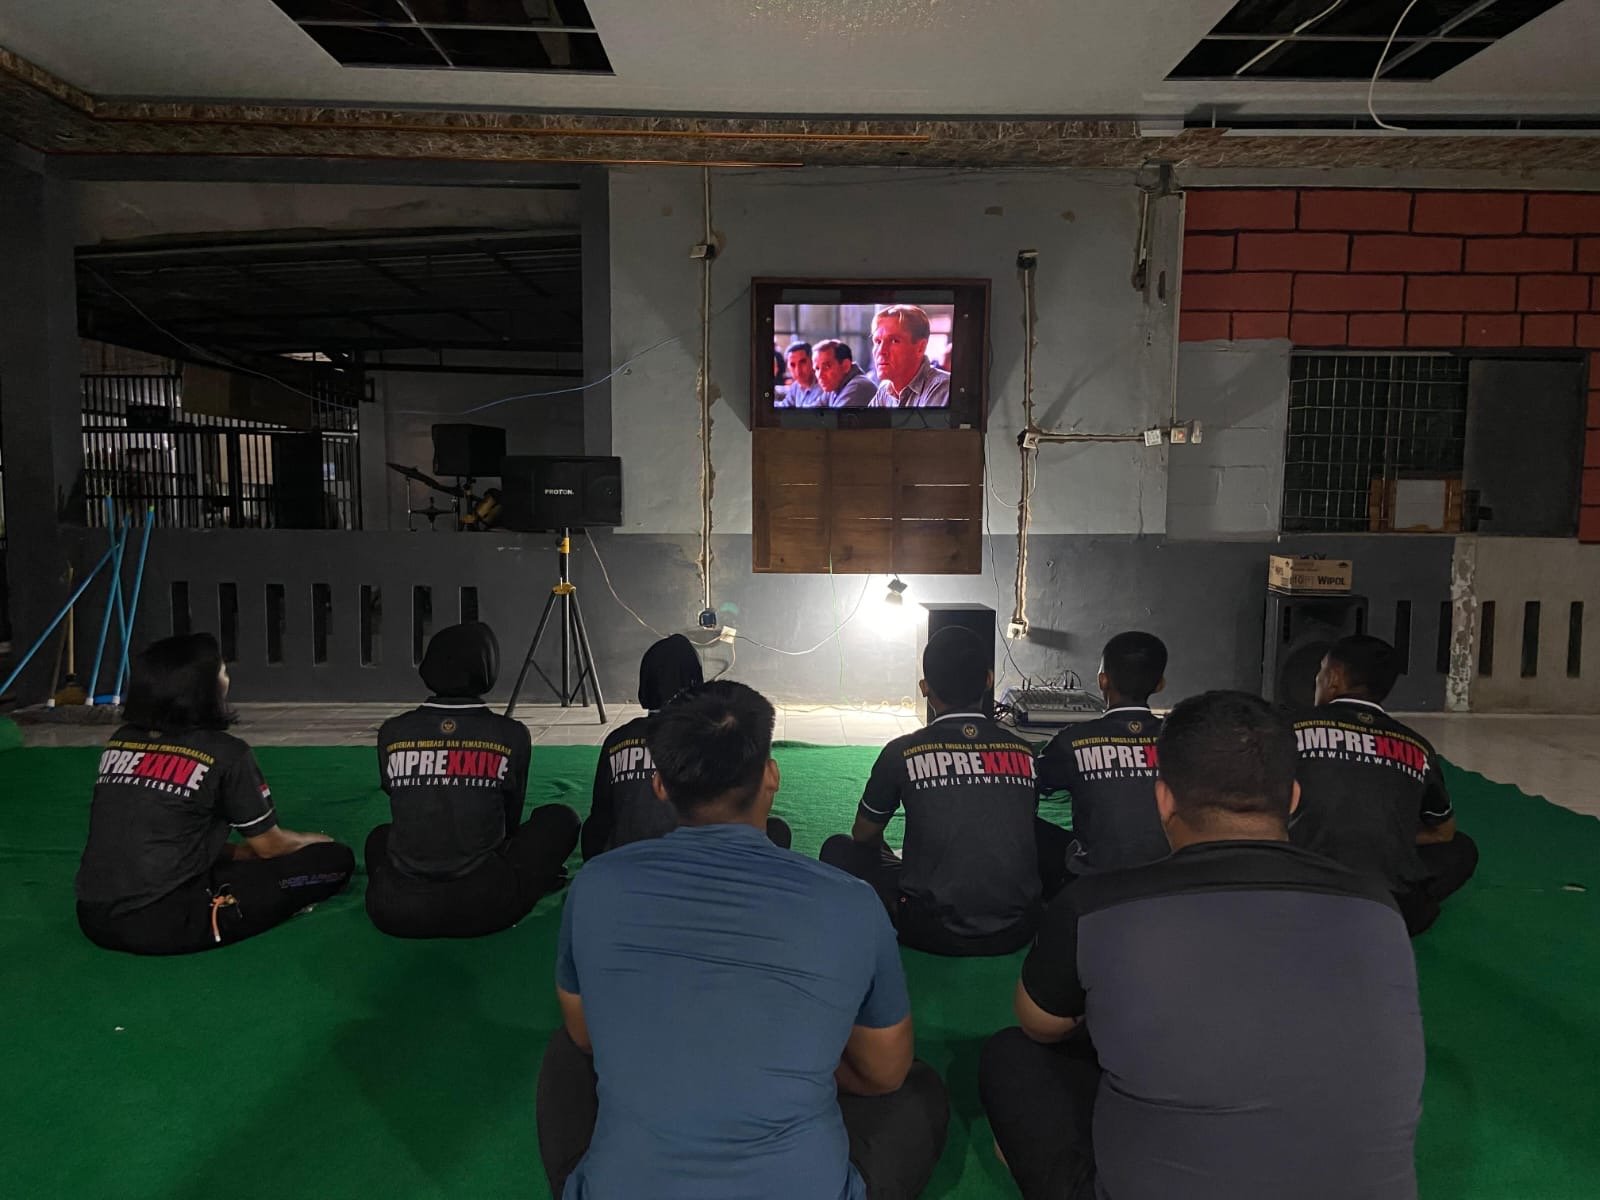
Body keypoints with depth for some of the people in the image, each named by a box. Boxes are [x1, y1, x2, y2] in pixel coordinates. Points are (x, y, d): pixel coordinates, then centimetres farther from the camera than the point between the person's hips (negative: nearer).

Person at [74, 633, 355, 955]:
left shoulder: (120, 741, 9)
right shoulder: (224, 752, -9)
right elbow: (271, 846, 3)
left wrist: (238, 852, 26)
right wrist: (317, 841, 25)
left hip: (95, 918, 6)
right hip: (166, 925, -6)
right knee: (336, 860, -3)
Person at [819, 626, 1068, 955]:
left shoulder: (902, 753, -5)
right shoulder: (1025, 752, 2)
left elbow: (864, 836, 10)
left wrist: (894, 863, 33)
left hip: (934, 933, -3)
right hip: (1016, 933, 3)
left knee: (839, 849, 15)